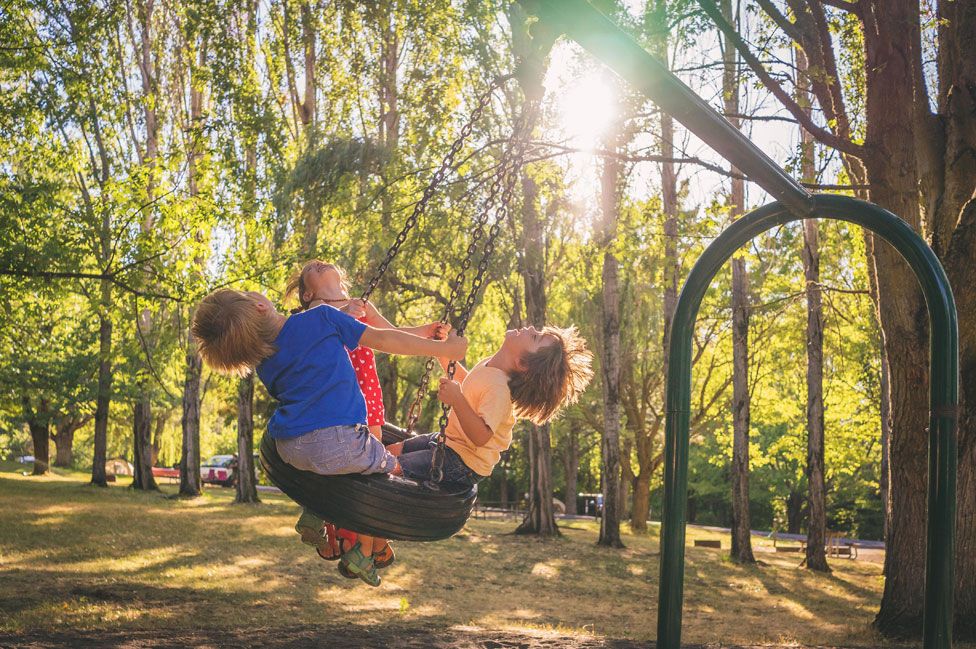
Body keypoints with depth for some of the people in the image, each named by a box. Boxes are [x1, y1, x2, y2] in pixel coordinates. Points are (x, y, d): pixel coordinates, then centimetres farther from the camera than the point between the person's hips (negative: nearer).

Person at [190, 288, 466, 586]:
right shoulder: (320, 318, -2)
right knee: (389, 468, 21)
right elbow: (381, 340, -1)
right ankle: (363, 553, 16)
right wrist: (442, 348, 7)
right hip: (338, 445, -5)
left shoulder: (264, 366, 11)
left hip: (289, 451, 6)